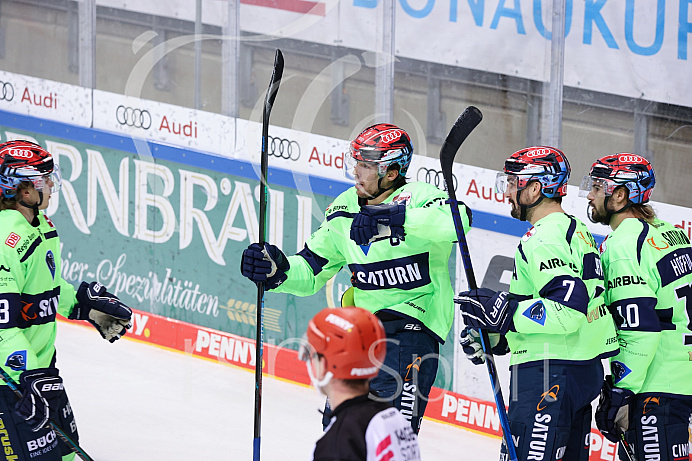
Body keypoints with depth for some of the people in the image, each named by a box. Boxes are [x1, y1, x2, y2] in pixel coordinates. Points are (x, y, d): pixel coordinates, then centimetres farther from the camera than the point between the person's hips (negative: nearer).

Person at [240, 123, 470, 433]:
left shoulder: (420, 198, -12)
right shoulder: (343, 209, 9)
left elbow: (457, 220, -35)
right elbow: (311, 272, 16)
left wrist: (391, 220, -40)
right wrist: (278, 270, -6)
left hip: (412, 322, -7)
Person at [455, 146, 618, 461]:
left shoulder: (544, 239, -14)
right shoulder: (576, 231, 19)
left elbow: (568, 310, -25)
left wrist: (503, 311, -20)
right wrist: (494, 334, 21)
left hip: (550, 374, -11)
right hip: (585, 370, 11)